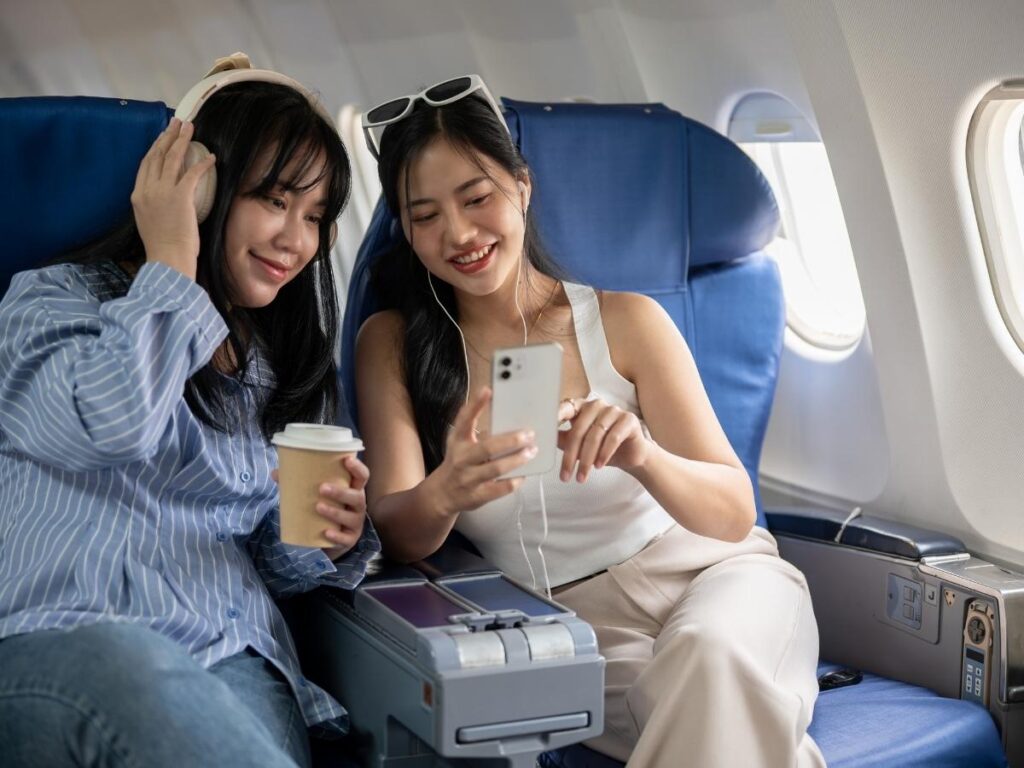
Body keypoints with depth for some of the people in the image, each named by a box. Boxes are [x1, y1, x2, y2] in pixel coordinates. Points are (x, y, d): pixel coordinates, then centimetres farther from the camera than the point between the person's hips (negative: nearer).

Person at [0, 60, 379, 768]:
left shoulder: (282, 371, 24)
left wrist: (328, 545, 1)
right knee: (122, 660, -39)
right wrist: (170, 265, -1)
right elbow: (112, 420, -16)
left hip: (236, 663, 3)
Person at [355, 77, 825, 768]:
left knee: (710, 652, -35)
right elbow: (399, 537, -9)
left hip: (709, 574, 1)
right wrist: (444, 495, -34)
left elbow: (735, 513, -8)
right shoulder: (392, 344, 1)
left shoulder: (623, 321, -3)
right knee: (703, 707, -32)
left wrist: (639, 456, -31)